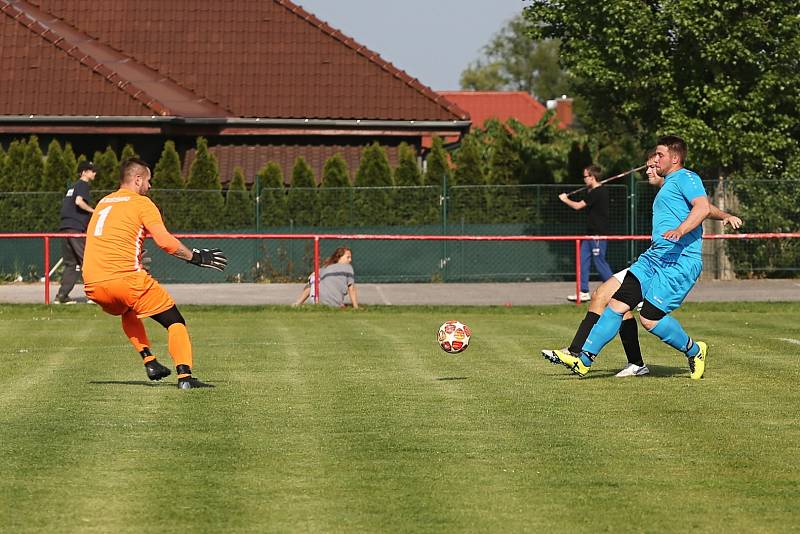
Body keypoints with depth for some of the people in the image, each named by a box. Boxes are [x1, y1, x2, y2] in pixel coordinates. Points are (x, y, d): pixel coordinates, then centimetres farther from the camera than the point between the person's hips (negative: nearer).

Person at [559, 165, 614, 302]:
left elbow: (578, 206, -14)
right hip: (591, 233, 10)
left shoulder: (597, 193, -16)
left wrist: (565, 199, 3)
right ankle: (583, 292, 10)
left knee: (599, 262, -8)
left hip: (599, 234, -10)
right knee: (583, 260, 8)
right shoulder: (595, 192, 14)